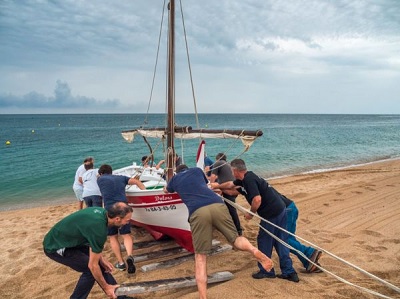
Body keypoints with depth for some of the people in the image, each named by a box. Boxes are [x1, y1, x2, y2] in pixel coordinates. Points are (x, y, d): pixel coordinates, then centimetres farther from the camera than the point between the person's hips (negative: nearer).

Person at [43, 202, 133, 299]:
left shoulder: (101, 212, -7)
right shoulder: (99, 229, -31)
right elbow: (92, 265, -22)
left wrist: (101, 259, 0)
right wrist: (106, 287, -9)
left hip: (68, 239, 9)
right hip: (55, 247, -8)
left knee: (100, 264, 5)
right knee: (90, 269, -12)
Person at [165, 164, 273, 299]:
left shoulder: (175, 178, 32)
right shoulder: (196, 170, 34)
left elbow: (166, 190, 55)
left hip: (198, 212, -1)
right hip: (217, 205, 2)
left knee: (200, 256, 4)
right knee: (235, 238, 14)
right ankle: (254, 251, -18)